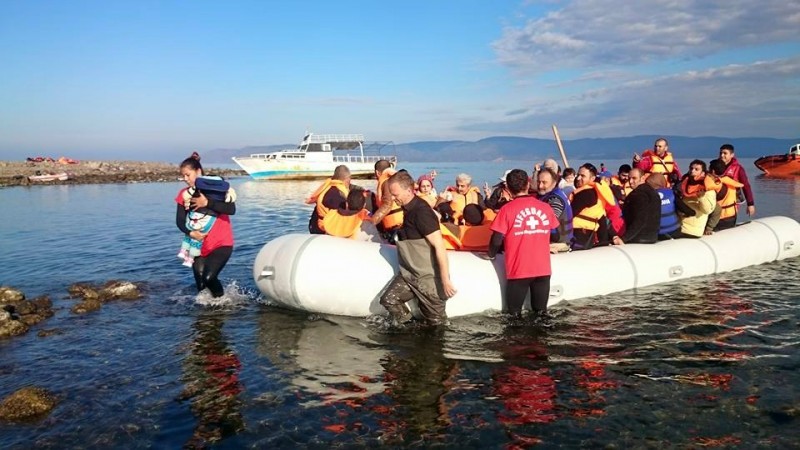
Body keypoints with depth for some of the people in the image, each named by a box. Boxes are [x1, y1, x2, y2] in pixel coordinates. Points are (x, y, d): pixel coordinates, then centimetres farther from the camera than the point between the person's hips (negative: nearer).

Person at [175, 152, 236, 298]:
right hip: (199, 245, 4)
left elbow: (231, 209, -18)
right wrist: (190, 232, -19)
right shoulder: (185, 194, 4)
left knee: (209, 277, -18)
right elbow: (180, 220, -1)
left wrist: (207, 203, -23)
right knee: (200, 284, 2)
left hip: (221, 243, -4)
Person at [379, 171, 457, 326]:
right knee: (388, 299, 5)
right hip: (410, 273, 9)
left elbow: (439, 246, -25)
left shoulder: (420, 211, -22)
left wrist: (445, 279, -26)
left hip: (428, 277, -9)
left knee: (436, 322, 2)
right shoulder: (409, 209, 6)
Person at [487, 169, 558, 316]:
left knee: (515, 313, 10)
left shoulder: (507, 209, -7)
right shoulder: (545, 207, 3)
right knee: (541, 313, 15)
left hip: (519, 269, -3)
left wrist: (491, 254, 11)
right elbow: (555, 236, 13)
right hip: (543, 268, 3)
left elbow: (497, 240, -10)